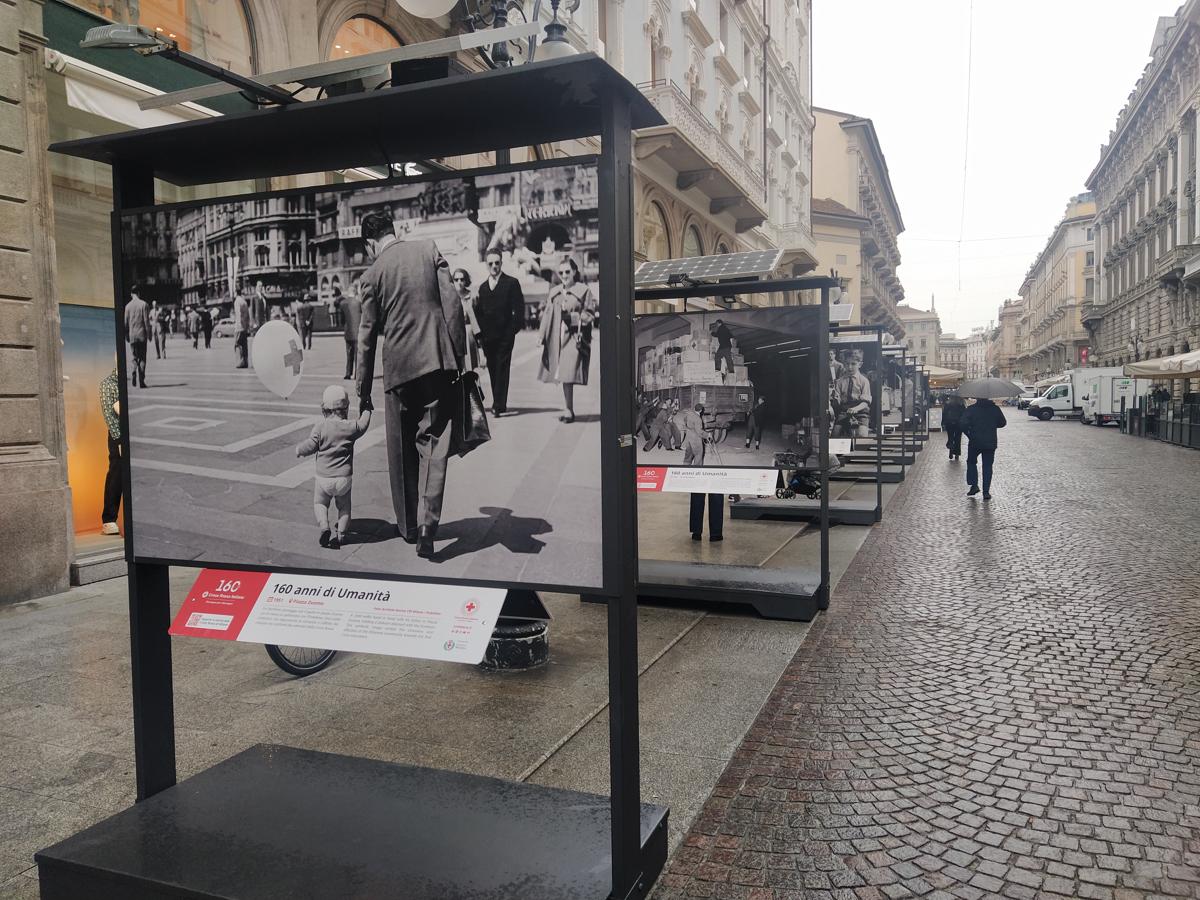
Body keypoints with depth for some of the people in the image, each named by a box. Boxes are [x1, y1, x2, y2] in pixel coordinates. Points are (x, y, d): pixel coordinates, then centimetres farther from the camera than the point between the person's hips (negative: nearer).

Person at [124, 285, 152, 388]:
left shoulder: (128, 306, 4)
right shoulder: (143, 304, -5)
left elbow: (126, 322, 6)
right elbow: (146, 321, -7)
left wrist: (126, 336, 15)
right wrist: (149, 334, 0)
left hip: (132, 335, 3)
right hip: (142, 334, -3)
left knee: (135, 357, 12)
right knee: (142, 358, 2)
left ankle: (135, 379, -2)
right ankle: (141, 381, -4)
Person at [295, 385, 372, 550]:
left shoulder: (320, 427, -9)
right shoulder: (350, 428, -5)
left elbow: (311, 446, -9)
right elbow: (363, 425, 14)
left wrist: (299, 449, 12)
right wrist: (365, 411, 30)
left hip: (324, 477, -1)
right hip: (345, 477, 1)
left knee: (319, 503, 16)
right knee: (344, 506, 17)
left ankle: (324, 526, -5)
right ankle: (340, 532, 4)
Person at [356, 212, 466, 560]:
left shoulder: (373, 273, 2)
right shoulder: (428, 249, 4)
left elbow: (367, 335, 6)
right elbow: (452, 303, -3)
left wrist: (363, 390, 13)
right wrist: (459, 355, 2)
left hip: (400, 367, 0)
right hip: (438, 361, 0)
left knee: (402, 450, 13)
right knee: (432, 443, 1)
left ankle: (409, 525, 23)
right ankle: (427, 523, -13)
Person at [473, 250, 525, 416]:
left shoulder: (512, 283, 2)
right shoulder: (483, 287, 17)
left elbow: (519, 309, -3)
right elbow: (479, 313, 15)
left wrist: (513, 330, -12)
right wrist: (480, 334, 5)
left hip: (505, 336, -5)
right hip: (487, 337, 5)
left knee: (502, 370, -8)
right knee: (493, 371, 6)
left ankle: (499, 405, -10)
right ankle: (499, 404, 12)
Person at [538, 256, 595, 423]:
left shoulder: (583, 291, 0)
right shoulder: (554, 292, 13)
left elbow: (589, 315, -1)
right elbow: (547, 315, 13)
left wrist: (571, 316, -14)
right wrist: (542, 337, 8)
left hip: (574, 338, -5)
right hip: (556, 338, 5)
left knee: (568, 374, -13)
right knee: (562, 375, 7)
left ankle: (569, 410, -5)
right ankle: (568, 409, 15)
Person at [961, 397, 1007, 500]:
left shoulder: (971, 409, -6)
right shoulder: (995, 409, 1)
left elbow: (964, 424, -14)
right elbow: (1003, 423, 10)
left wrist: (969, 435, 0)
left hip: (975, 442, -2)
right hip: (990, 443, 2)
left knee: (971, 462, 17)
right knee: (987, 466, 6)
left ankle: (974, 485, 5)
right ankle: (986, 491, 1)